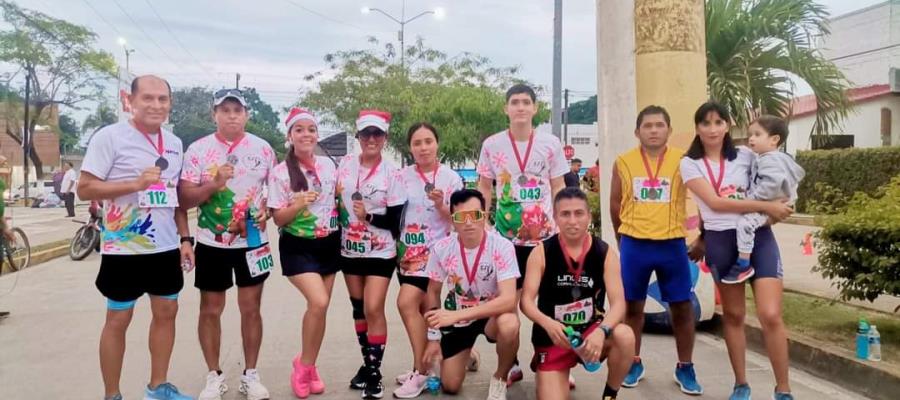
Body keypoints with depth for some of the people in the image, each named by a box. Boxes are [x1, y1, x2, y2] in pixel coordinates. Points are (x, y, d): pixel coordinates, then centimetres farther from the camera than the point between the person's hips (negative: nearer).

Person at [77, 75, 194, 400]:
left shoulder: (174, 143, 9)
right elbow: (85, 189, -12)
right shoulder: (110, 136, -9)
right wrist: (135, 183, -23)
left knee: (166, 312, 13)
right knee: (118, 319, 6)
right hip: (124, 249, -6)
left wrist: (185, 239, 8)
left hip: (166, 247, 6)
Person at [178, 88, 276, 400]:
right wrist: (214, 184, -22)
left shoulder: (262, 149, 1)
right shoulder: (197, 150, -4)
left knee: (251, 308, 8)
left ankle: (250, 375, 22)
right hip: (212, 243, 0)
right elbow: (184, 199, -6)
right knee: (210, 310, 8)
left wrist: (266, 211, -9)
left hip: (253, 241, 1)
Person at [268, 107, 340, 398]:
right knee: (318, 302, -22)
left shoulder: (328, 165, 4)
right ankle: (304, 365, 2)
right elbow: (278, 219, -9)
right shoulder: (280, 173, -9)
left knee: (320, 307, 8)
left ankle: (309, 367, 27)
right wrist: (297, 205, -26)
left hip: (328, 244, 5)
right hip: (298, 247, -5)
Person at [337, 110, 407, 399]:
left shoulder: (392, 173, -8)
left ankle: (375, 373, 2)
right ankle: (367, 363, 28)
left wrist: (369, 216, -22)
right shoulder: (345, 164, 2)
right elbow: (335, 199, 14)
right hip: (350, 250, 4)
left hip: (380, 253, -4)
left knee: (373, 309, -10)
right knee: (359, 308, 13)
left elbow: (395, 220, -9)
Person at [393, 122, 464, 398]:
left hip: (435, 250, -4)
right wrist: (398, 247, 2)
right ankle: (423, 367, 24)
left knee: (407, 303, -17)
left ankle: (420, 372, -7)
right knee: (421, 310, 10)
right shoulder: (403, 177, 3)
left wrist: (440, 205, -21)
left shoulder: (451, 178, -5)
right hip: (409, 252, 4)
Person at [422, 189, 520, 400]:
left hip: (492, 314, -2)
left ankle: (500, 378, -6)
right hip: (455, 317, 3)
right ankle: (466, 355, 37)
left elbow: (508, 300, -34)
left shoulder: (501, 247, -25)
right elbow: (433, 292, 0)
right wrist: (433, 338, 1)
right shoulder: (442, 248, -16)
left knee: (509, 325, -37)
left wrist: (457, 314, -39)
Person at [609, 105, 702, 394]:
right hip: (634, 244, 1)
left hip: (672, 244, 0)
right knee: (632, 305, 10)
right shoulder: (623, 162, 1)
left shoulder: (683, 160, -2)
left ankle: (685, 368, 23)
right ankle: (634, 363, 26)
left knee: (682, 306, 6)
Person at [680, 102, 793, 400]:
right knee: (733, 315, 10)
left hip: (758, 237, 0)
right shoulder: (690, 164, -1)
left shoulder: (746, 156, 5)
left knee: (771, 315, -9)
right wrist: (765, 206, -16)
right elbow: (715, 202, -13)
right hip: (720, 242, 0)